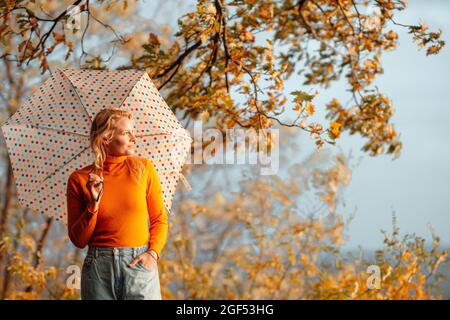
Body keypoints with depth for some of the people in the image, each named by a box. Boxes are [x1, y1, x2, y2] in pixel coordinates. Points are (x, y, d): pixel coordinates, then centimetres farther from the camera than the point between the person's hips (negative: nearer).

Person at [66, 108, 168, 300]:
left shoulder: (144, 168, 3)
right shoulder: (79, 180, 0)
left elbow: (159, 219, 8)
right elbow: (78, 240, 2)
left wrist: (153, 252, -8)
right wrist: (93, 204, -11)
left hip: (139, 265, 1)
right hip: (99, 267, -1)